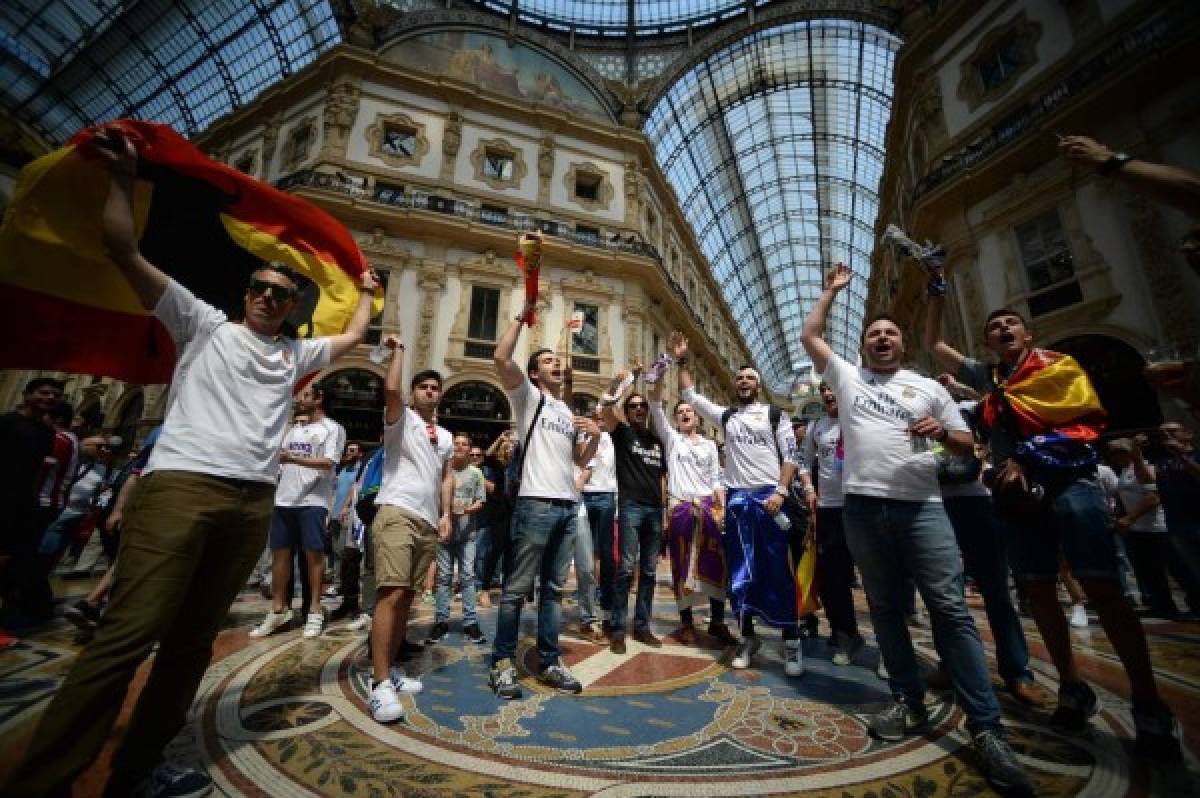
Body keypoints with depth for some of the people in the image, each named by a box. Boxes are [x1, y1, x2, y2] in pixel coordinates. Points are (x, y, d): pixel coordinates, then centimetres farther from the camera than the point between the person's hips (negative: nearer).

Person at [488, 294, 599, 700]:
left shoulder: (569, 412, 24)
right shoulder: (528, 396, 4)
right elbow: (500, 357, -12)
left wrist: (596, 436, 1)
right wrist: (523, 315, -4)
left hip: (568, 505, 7)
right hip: (536, 503, -6)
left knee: (553, 589, 12)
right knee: (517, 587, 1)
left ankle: (548, 662, 22)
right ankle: (503, 662, 14)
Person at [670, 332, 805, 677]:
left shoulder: (774, 414, 7)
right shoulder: (725, 416, 14)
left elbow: (790, 456, 1)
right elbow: (690, 395, 12)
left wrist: (780, 492, -11)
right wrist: (681, 362, 6)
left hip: (769, 497, -3)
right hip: (736, 499, 3)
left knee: (779, 570, 0)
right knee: (740, 571, 7)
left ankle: (791, 641, 13)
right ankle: (748, 637, 19)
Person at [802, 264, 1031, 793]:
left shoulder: (929, 388, 14)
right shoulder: (846, 377, 14)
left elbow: (968, 445, 14)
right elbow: (809, 335, 13)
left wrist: (942, 432, -9)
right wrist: (832, 290, 19)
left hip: (921, 506, -1)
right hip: (863, 507, 1)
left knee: (950, 608, -5)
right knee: (885, 607, 9)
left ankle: (985, 728, 5)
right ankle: (911, 702, 23)